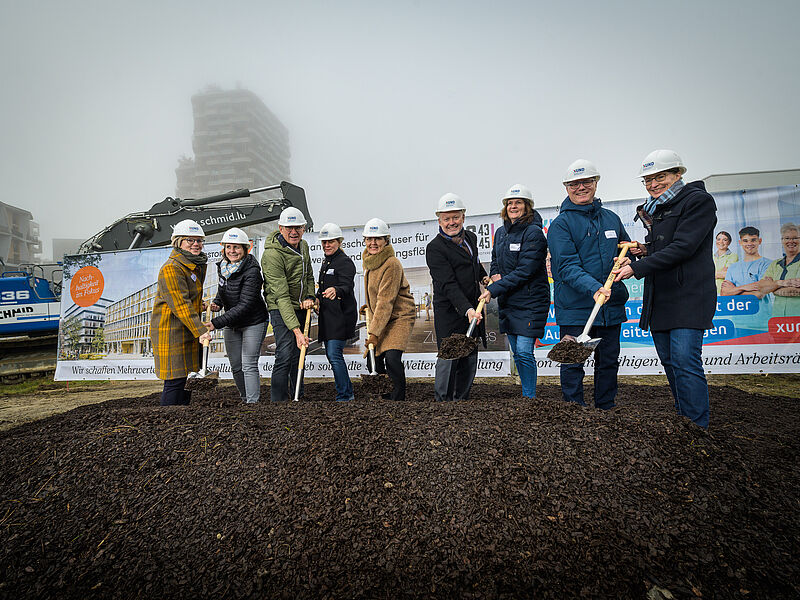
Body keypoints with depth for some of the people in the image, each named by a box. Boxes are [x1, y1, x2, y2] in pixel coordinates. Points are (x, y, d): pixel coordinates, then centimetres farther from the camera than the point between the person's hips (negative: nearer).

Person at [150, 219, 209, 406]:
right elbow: (181, 305, -24)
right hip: (170, 332, -9)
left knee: (188, 378, 13)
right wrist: (200, 331, -28)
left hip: (188, 332, 9)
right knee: (175, 379, -5)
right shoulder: (171, 268, -16)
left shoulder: (198, 265, 13)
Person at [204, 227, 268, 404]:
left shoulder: (252, 271, -23)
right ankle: (245, 399, 27)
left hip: (254, 323, -7)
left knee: (249, 365, -10)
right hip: (231, 325, 7)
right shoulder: (222, 267, 0)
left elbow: (245, 305, -28)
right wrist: (217, 303, 0)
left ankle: (253, 403, -4)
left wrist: (217, 322, -32)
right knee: (236, 367, 11)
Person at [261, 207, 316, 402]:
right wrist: (296, 330, -34)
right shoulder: (272, 255, -22)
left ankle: (298, 398, 29)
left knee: (298, 355, 15)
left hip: (301, 308, 7)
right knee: (285, 355, -14)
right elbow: (281, 296, -28)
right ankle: (278, 401, -2)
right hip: (281, 310, -7)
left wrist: (309, 297, -4)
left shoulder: (303, 246, 3)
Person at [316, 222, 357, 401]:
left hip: (341, 316, -10)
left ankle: (344, 396, -2)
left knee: (334, 355, -13)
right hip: (327, 316, 10)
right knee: (331, 354, 12)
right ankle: (348, 391, 24)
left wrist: (336, 290, -48)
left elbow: (347, 286, -28)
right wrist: (317, 297, 11)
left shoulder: (344, 262, -11)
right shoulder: (326, 262, 18)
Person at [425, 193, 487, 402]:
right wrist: (467, 309, -30)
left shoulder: (471, 238, 12)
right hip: (449, 311, -7)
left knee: (470, 359, 11)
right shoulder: (434, 248, -11)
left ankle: (462, 401, 24)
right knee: (448, 358, -7)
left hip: (473, 308, 7)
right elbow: (448, 285, -22)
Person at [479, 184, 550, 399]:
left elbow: (524, 271, -18)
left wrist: (493, 289, -20)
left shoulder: (534, 233, -11)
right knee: (516, 353, 13)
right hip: (507, 301, 7)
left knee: (524, 352, -9)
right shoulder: (501, 232, 12)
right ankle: (527, 395, 27)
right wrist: (495, 275, 0)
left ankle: (530, 399, 5)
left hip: (530, 302, -7)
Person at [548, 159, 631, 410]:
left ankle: (606, 413, 28)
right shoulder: (560, 224, -4)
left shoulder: (611, 218, 13)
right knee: (573, 364, 1)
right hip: (575, 307, -5)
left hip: (611, 305, 5)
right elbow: (567, 266, -15)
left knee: (608, 361, 13)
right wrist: (593, 288, -30)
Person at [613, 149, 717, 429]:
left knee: (685, 363, -12)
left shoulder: (698, 201, -5)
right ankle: (682, 424, 22)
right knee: (669, 363, 11)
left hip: (687, 296, -8)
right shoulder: (654, 208, 18)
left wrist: (637, 268, -19)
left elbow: (682, 247, -16)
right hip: (658, 298, 8)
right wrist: (645, 251, 6)